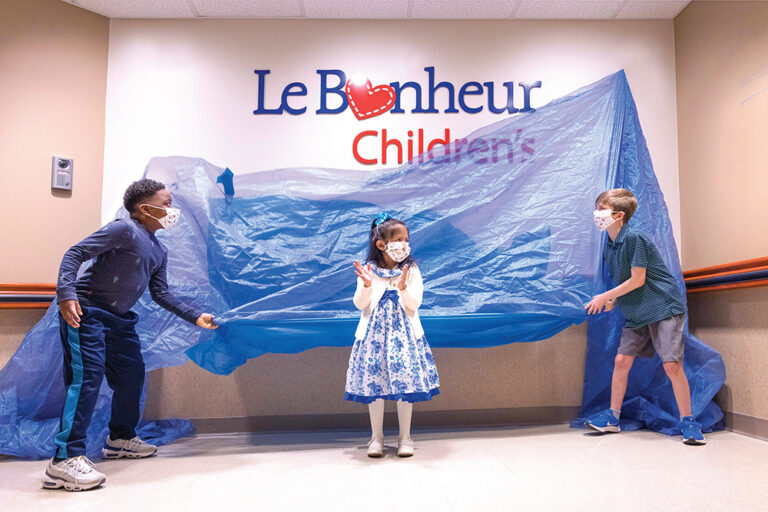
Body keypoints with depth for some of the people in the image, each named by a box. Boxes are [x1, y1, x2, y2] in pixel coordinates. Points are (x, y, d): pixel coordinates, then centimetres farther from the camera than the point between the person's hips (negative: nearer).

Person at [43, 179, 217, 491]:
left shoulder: (159, 252, 12)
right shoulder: (124, 230, -14)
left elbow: (161, 294, 14)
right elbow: (76, 254, -17)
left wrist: (196, 317, 10)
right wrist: (66, 295, -30)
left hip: (120, 319, 9)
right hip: (85, 312, -9)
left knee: (132, 376, 14)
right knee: (87, 377, -16)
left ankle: (121, 438, 33)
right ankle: (65, 459, -12)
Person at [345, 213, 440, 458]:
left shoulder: (411, 270, 0)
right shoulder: (368, 270, 1)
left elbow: (415, 304, -7)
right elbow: (360, 304, -2)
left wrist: (403, 288, -25)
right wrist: (366, 285, -19)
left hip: (403, 332, 0)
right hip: (375, 332, 0)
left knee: (405, 382, 0)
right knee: (374, 382, 3)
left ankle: (405, 438, 16)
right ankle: (376, 437, 19)